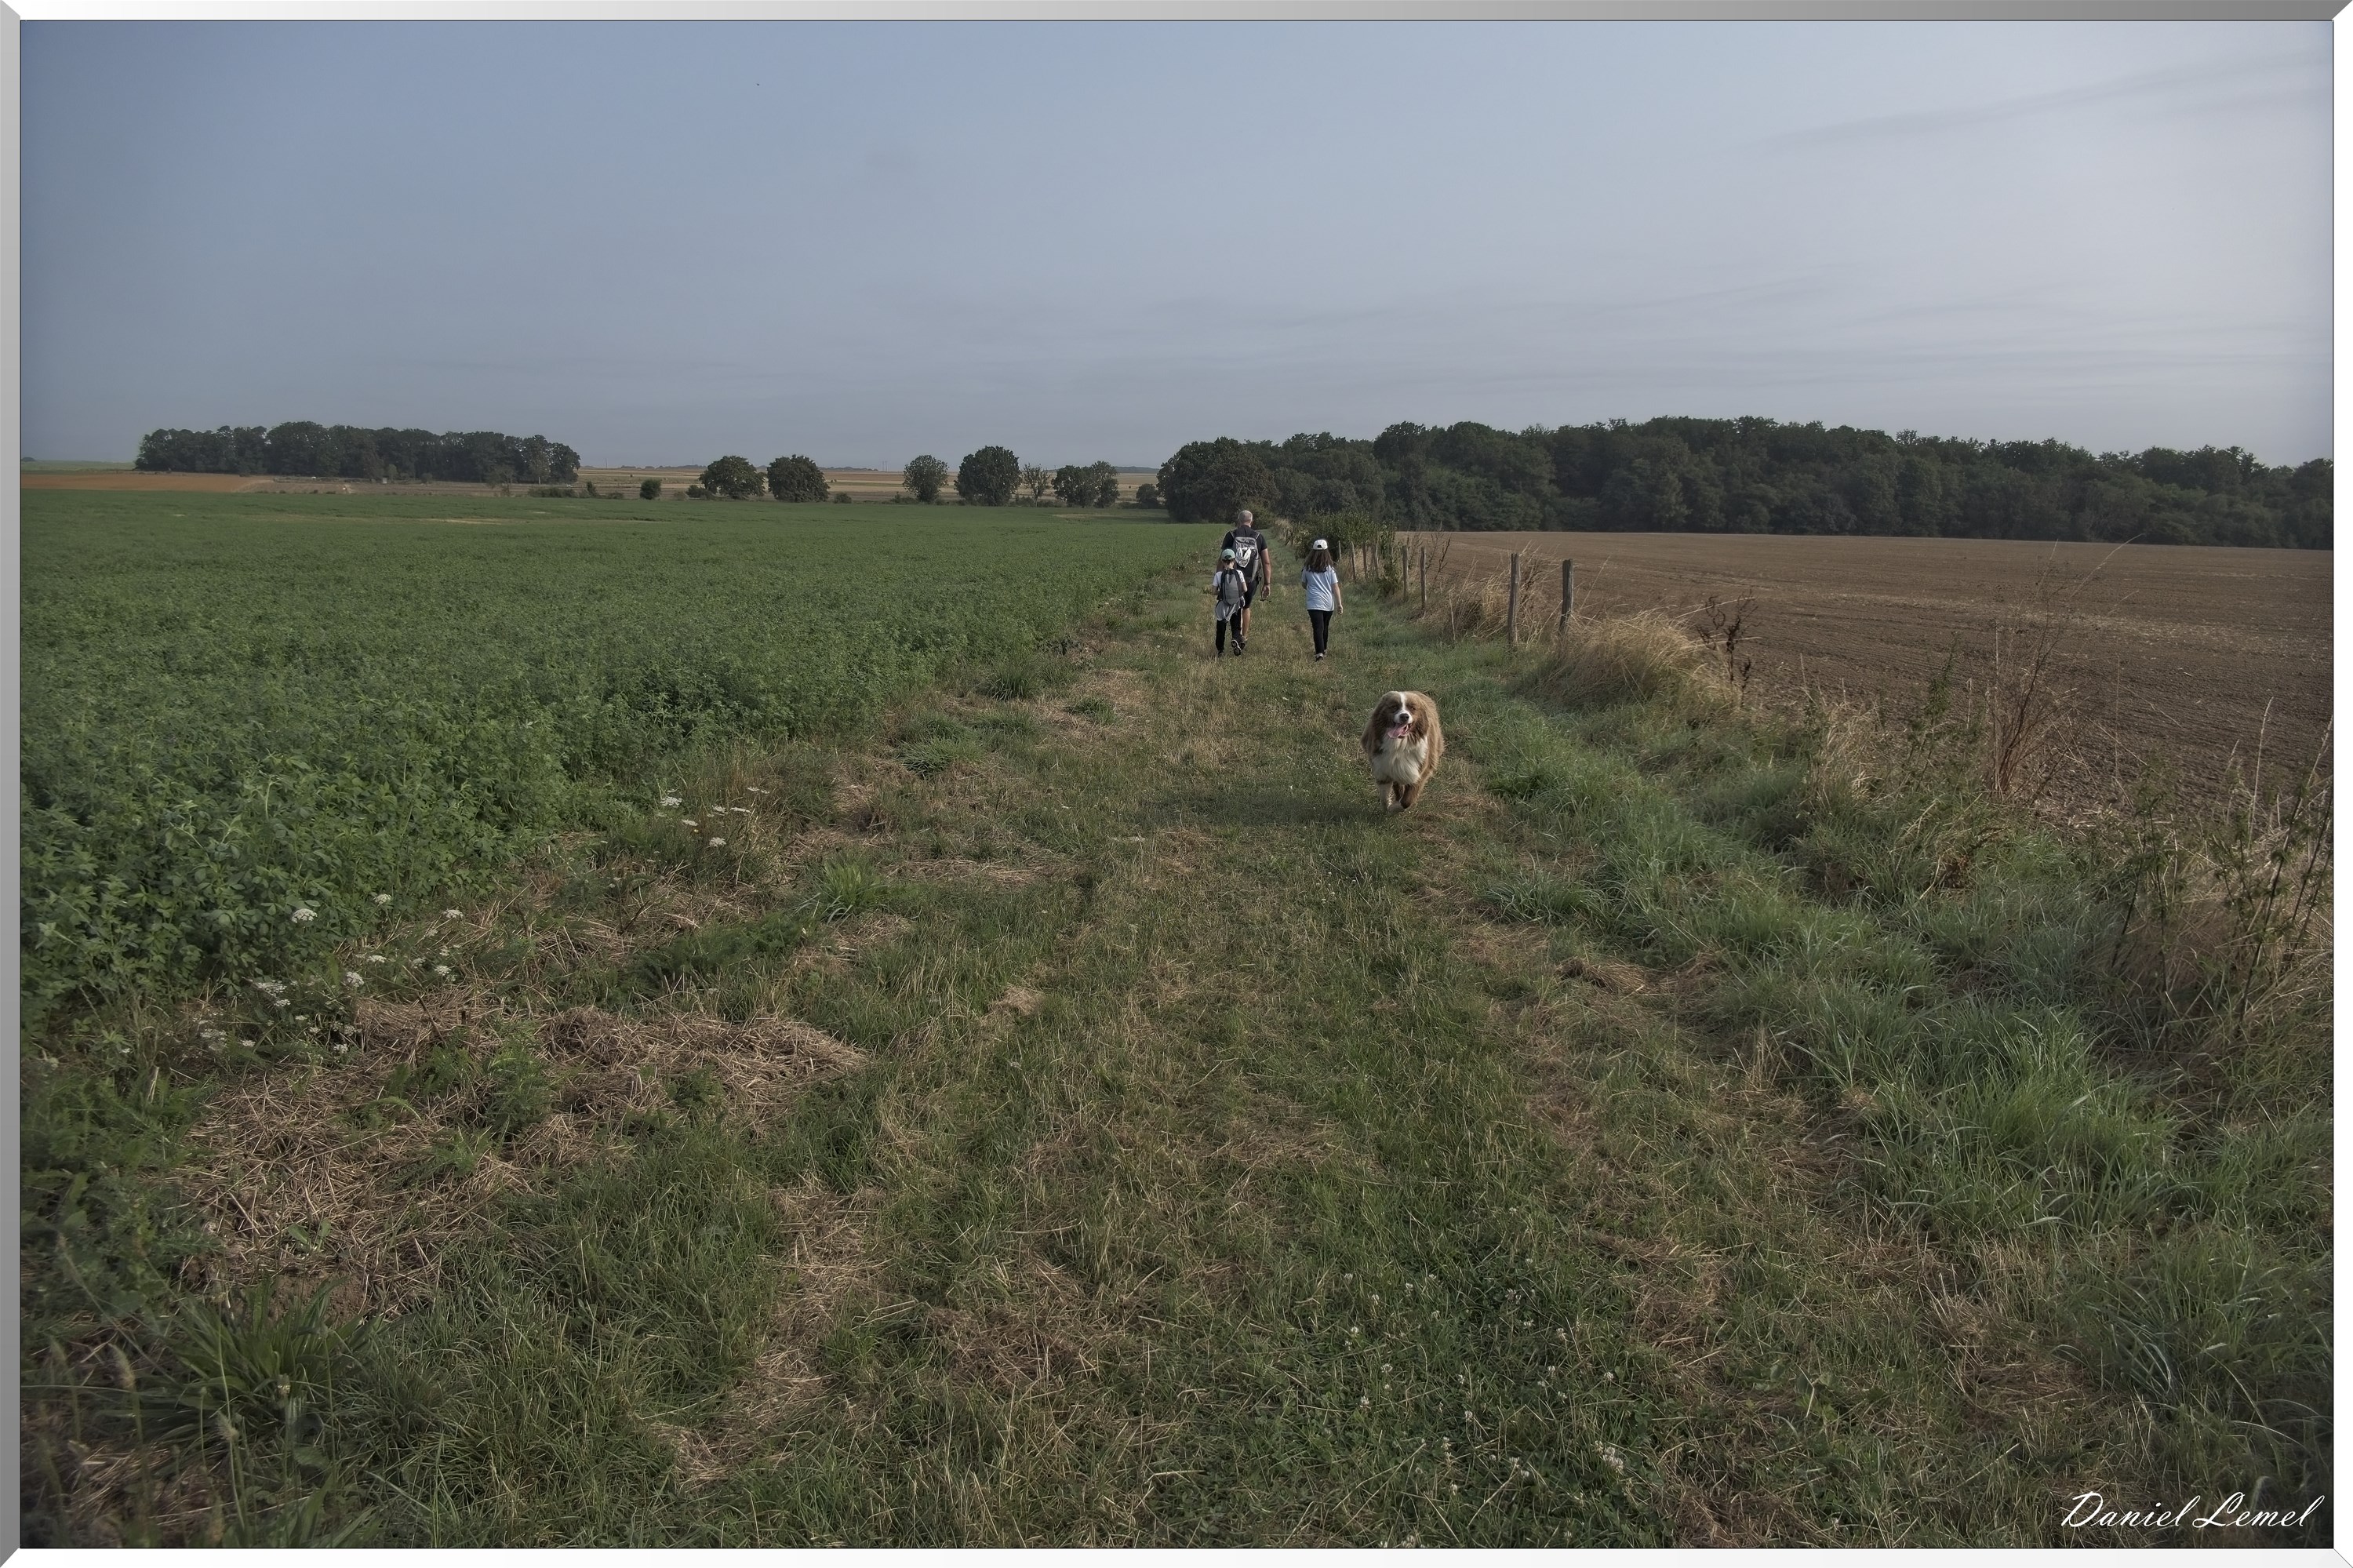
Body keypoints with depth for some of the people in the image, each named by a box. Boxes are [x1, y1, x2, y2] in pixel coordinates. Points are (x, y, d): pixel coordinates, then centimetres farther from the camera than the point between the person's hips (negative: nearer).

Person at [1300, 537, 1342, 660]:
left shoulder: (1308, 569, 0)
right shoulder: (1330, 569, -1)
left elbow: (1304, 585, 13)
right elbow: (1335, 587, -2)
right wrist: (1339, 603, 3)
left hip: (1314, 603, -2)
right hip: (1329, 603, 2)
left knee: (1318, 628, -11)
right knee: (1325, 627, 21)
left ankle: (1320, 654, -27)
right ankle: (1323, 649, 38)